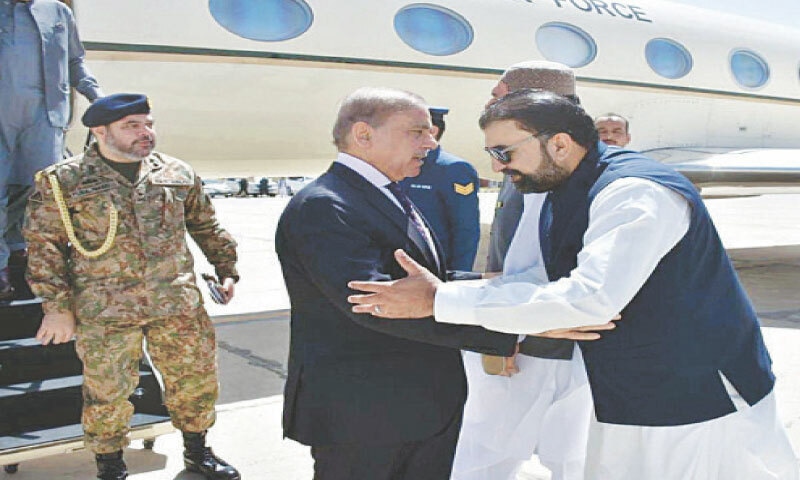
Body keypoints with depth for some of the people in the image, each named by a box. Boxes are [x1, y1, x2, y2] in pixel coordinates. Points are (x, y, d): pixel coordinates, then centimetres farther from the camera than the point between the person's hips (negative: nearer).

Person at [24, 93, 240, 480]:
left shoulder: (177, 173, 6)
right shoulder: (63, 181, -3)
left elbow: (207, 227, 18)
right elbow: (45, 246, -1)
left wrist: (226, 269, 13)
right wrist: (57, 305, -5)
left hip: (177, 304, 3)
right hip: (104, 314, -3)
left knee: (196, 379, 12)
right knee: (107, 393, 7)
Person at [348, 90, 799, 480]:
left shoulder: (635, 192, -23)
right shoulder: (564, 195, 7)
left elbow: (590, 298, -35)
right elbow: (557, 280, 16)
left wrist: (440, 299, -32)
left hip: (701, 403, -8)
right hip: (628, 406, 8)